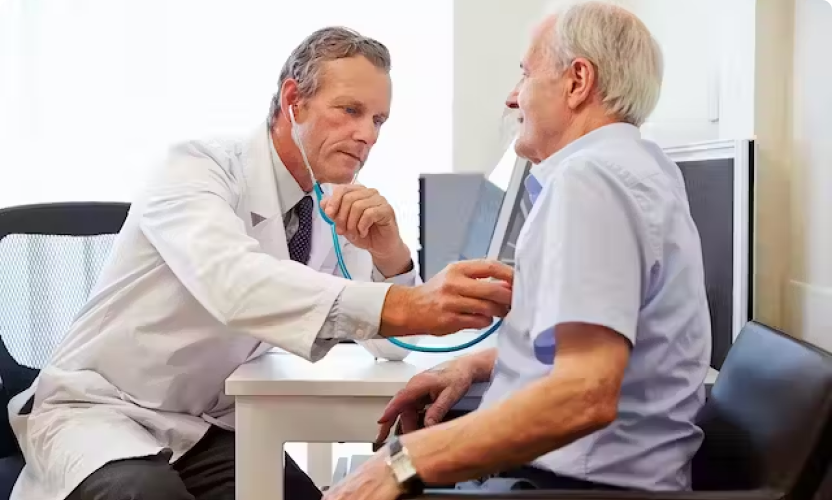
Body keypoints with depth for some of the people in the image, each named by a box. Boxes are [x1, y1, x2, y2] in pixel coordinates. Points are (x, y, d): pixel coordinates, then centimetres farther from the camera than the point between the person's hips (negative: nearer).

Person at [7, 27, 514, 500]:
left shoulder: (338, 209, 2)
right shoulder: (200, 168, -17)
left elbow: (395, 342, -2)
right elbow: (232, 283, -39)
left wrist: (389, 254, -22)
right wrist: (402, 305, -50)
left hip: (211, 427, 6)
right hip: (100, 410, -5)